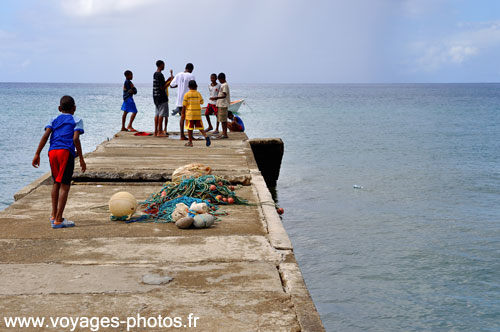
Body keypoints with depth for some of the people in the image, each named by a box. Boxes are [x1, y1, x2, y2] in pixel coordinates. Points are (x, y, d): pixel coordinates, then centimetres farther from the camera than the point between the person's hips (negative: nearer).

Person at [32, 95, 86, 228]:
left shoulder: (54, 120, 21)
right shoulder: (76, 121, 11)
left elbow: (46, 135, 6)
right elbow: (75, 138, -4)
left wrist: (37, 154, 4)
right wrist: (81, 158, -2)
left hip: (52, 152, 5)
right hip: (66, 152, -5)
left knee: (56, 183, 22)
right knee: (64, 186, -3)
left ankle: (54, 215, 29)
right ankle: (58, 220, -6)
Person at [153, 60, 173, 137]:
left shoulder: (155, 74, 13)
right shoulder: (160, 75, -16)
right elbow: (162, 87, -19)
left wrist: (167, 80, 20)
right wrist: (170, 81, -12)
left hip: (156, 97, 9)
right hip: (161, 97, -9)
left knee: (157, 114, 11)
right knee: (161, 114, -6)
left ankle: (156, 131, 12)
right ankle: (159, 132, -5)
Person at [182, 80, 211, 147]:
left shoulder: (187, 94, -5)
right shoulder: (198, 94, 2)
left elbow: (184, 105, -6)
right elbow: (202, 102, 11)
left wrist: (183, 113, 1)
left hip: (189, 114, -2)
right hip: (198, 114, 2)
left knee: (190, 128, 4)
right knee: (200, 127, 9)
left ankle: (190, 142, 7)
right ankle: (206, 136, -13)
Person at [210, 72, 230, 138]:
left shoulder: (225, 85, -12)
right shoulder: (222, 85, 18)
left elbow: (224, 95, -21)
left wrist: (215, 98, -26)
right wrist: (216, 98, 19)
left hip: (223, 105, -10)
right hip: (220, 104, 10)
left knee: (223, 119, -9)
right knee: (221, 119, 11)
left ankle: (225, 134, -8)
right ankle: (223, 133, 16)